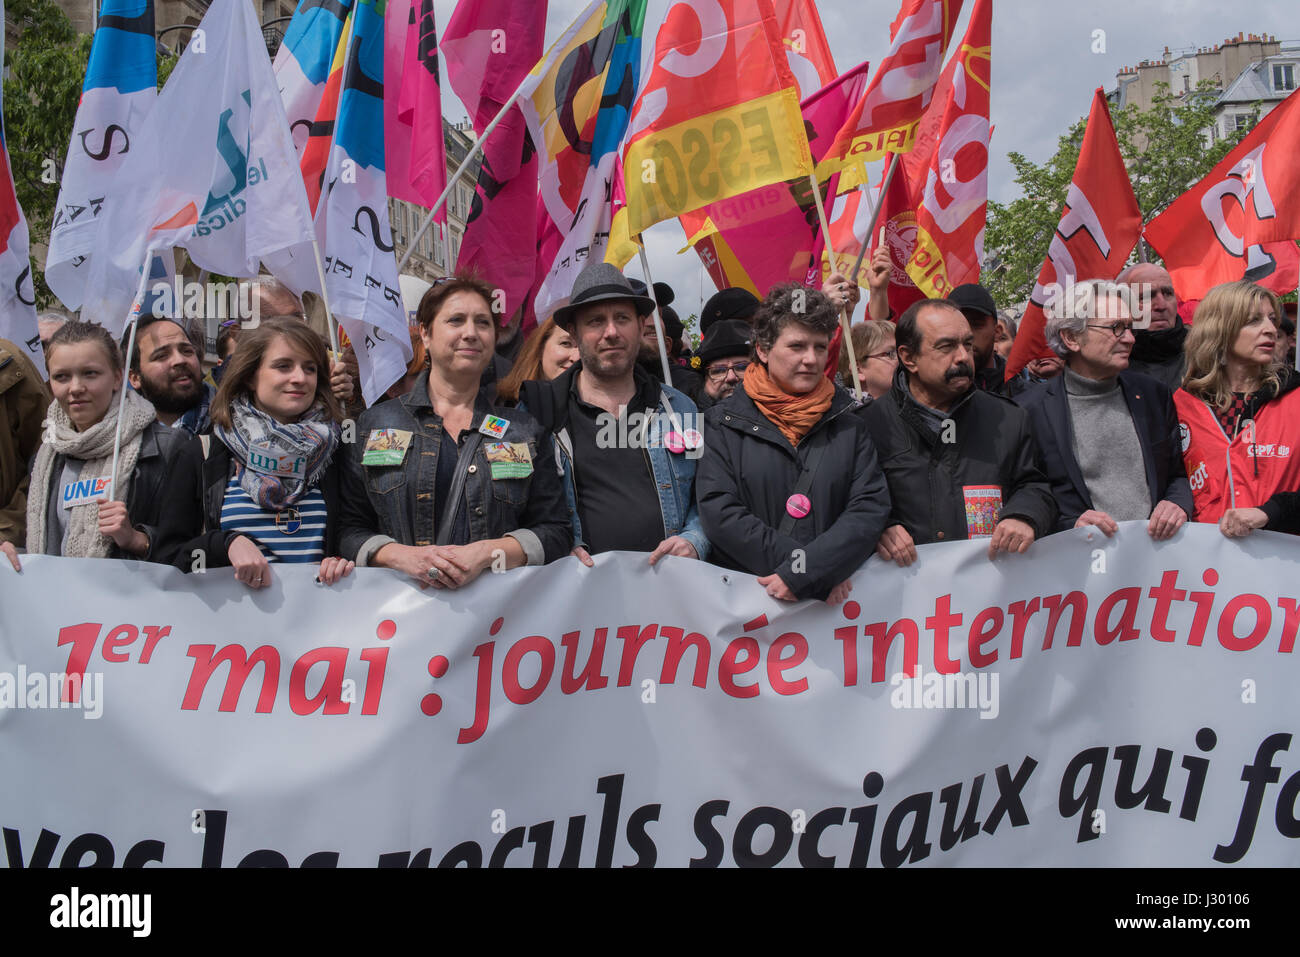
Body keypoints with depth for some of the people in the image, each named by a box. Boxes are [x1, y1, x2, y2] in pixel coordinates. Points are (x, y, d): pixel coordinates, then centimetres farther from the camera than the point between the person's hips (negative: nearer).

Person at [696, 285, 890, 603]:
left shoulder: (850, 424, 11)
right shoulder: (723, 422, 5)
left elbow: (871, 507, 2)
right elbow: (718, 512, -4)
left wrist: (805, 574, -11)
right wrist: (814, 568, -9)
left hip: (833, 601, 2)